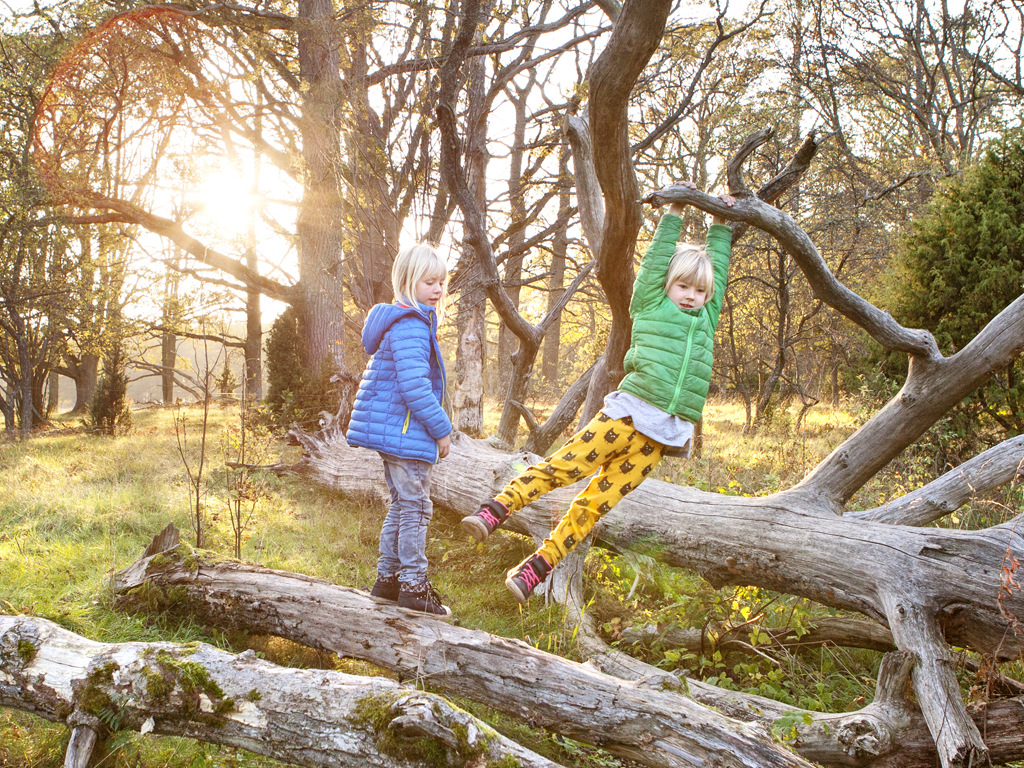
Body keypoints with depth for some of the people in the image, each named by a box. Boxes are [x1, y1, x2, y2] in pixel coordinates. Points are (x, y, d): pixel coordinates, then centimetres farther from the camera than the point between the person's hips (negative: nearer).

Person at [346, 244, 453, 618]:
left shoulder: (412, 322, 18)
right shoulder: (411, 327, -18)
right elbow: (415, 386, -25)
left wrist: (435, 427, 22)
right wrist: (441, 429, -17)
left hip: (392, 431, 11)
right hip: (405, 433, -11)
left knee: (401, 506, 17)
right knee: (415, 507, -4)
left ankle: (387, 579, 24)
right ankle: (413, 587, 1)